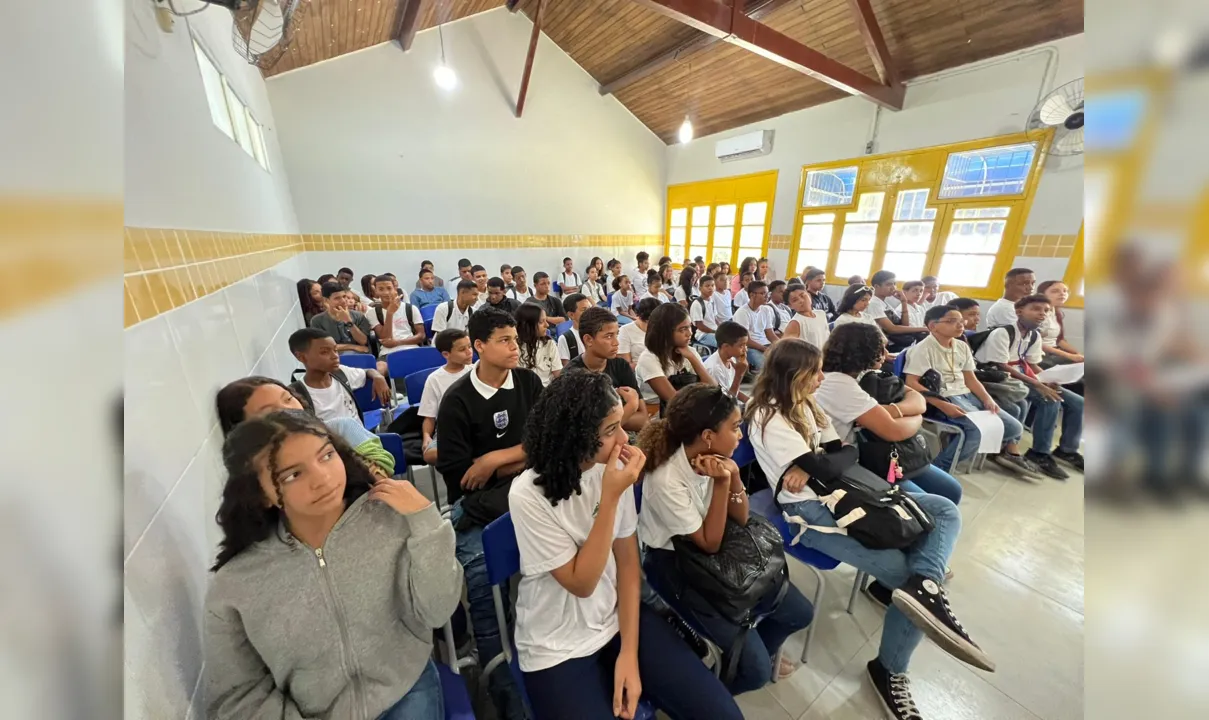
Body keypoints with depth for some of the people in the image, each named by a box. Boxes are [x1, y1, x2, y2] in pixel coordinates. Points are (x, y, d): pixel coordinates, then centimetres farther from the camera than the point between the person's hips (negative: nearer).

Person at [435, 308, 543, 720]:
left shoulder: (528, 382, 4)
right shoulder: (457, 400, -5)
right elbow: (456, 476, -9)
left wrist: (495, 459, -11)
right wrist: (521, 459, -6)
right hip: (476, 504, -2)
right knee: (485, 595, -17)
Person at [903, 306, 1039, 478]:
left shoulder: (962, 347, 11)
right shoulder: (923, 349, -15)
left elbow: (970, 379, 16)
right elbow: (911, 383, -22)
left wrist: (987, 399, 0)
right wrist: (942, 405, -26)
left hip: (966, 394, 9)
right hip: (943, 398, -9)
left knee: (1014, 427, 8)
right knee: (982, 429, -28)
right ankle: (938, 468, -17)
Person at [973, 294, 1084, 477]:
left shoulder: (1035, 336, 8)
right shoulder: (1002, 333, -19)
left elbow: (1033, 366, 12)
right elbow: (1002, 367, -23)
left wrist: (1049, 381, -8)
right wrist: (1038, 384, -25)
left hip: (1022, 376, 9)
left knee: (1077, 403, 4)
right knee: (1050, 400, -25)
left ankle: (1067, 450, 22)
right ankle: (1040, 453, -11)